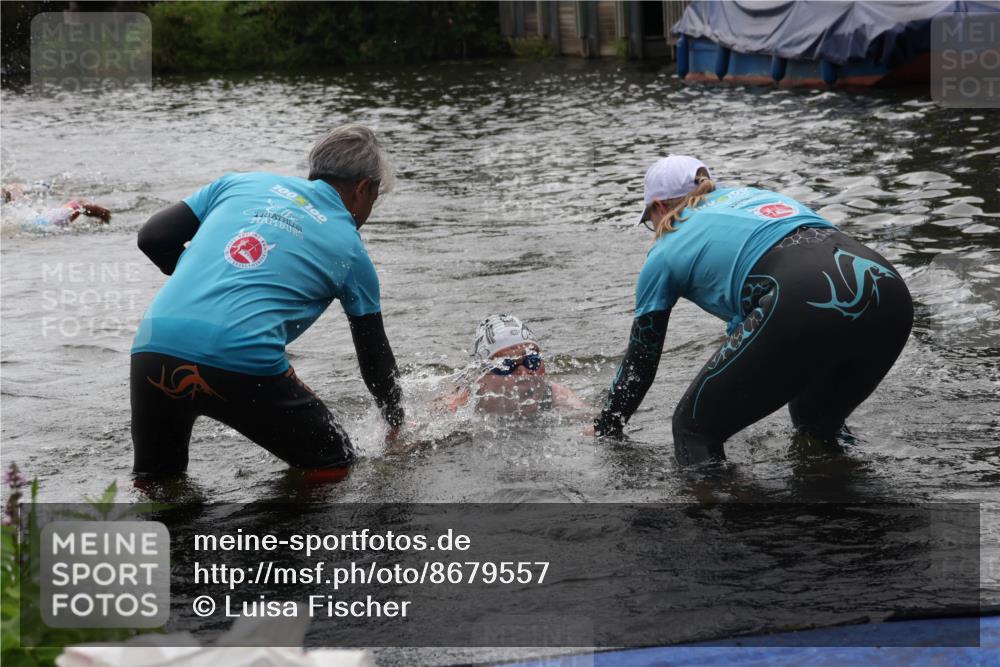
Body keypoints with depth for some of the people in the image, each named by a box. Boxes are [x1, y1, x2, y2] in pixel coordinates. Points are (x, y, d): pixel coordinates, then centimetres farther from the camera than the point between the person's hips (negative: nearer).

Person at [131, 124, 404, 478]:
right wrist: (398, 426, 37)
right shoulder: (349, 250, 15)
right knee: (333, 466, 15)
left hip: (153, 347, 4)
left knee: (154, 479, 24)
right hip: (245, 365, -4)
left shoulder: (241, 182, 21)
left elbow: (153, 239, 16)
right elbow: (375, 358, 22)